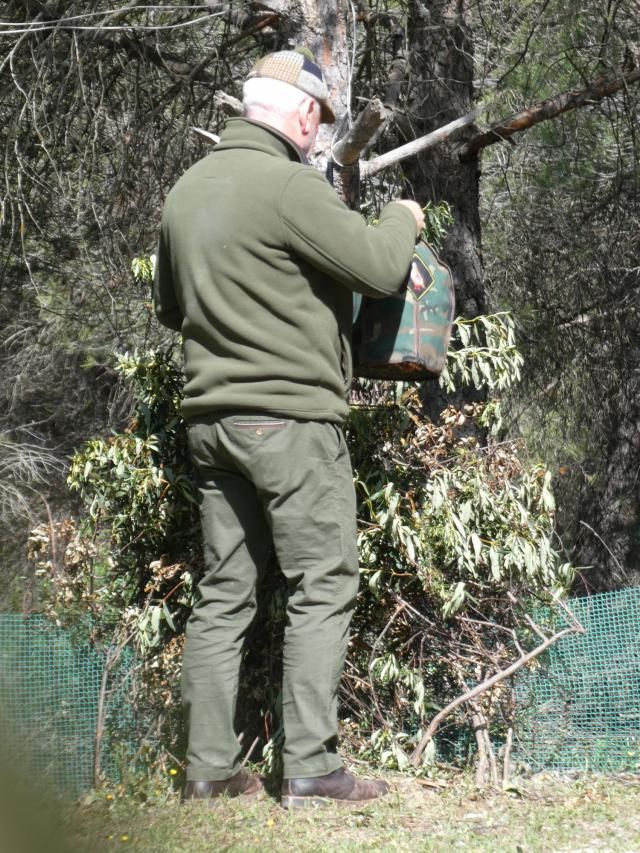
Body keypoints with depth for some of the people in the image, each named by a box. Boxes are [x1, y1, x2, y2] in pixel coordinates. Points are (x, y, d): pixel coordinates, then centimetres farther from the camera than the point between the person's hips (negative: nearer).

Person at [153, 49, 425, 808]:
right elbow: (380, 267, -13)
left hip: (211, 417, 8)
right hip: (290, 417, -8)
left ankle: (208, 767, 12)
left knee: (224, 590, 11)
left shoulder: (186, 190, 11)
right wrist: (403, 220, 6)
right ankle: (310, 768, -5)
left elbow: (169, 305, 23)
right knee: (321, 588, -2)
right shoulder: (290, 187, -15)